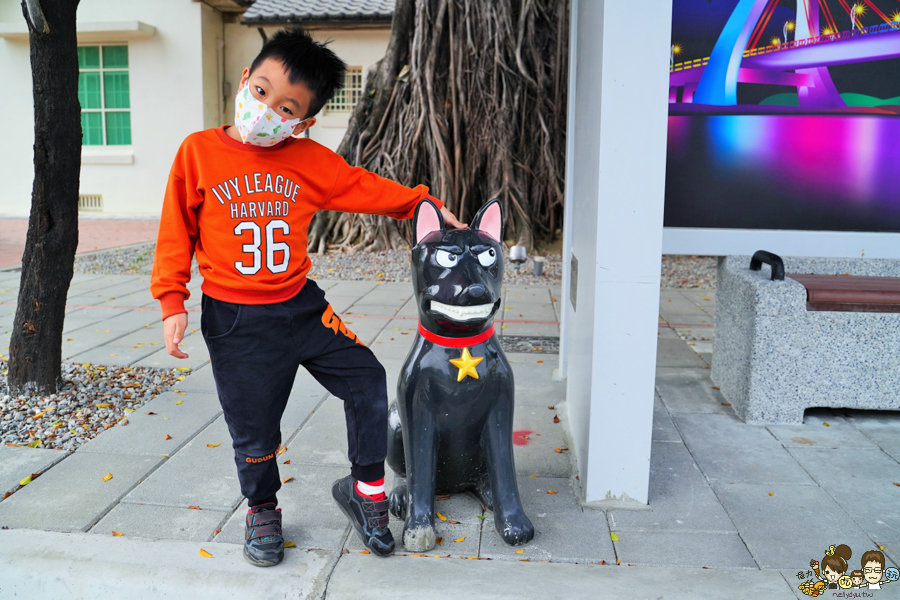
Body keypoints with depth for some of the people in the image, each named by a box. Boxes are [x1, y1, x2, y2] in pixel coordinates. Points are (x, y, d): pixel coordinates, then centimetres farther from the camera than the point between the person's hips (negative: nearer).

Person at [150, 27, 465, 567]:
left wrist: (421, 201, 0)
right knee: (254, 430, 7)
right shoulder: (199, 152, -6)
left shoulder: (310, 160, -1)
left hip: (301, 306, 3)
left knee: (368, 381, -1)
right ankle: (263, 511, 37)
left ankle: (365, 487, 20)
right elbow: (177, 232, -1)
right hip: (235, 321, -3)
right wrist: (173, 301, -4)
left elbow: (363, 187, 8)